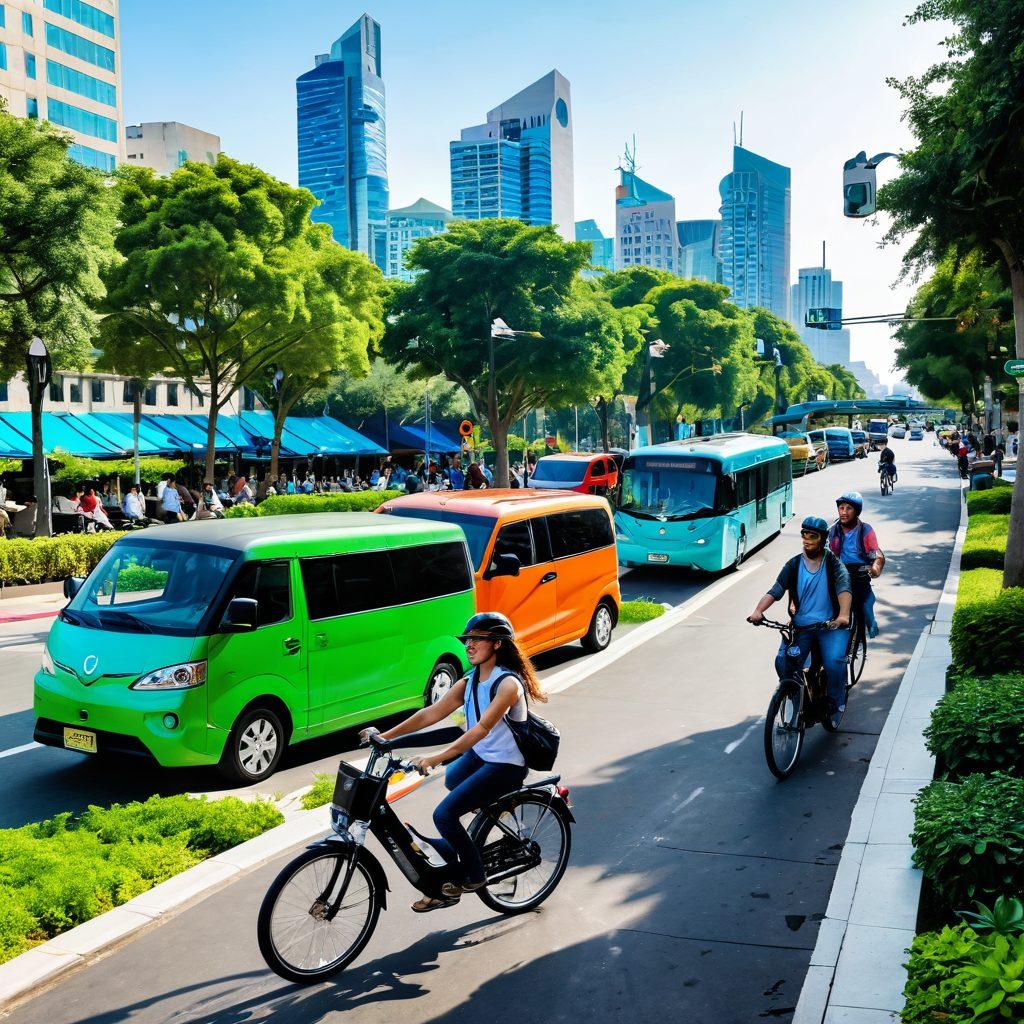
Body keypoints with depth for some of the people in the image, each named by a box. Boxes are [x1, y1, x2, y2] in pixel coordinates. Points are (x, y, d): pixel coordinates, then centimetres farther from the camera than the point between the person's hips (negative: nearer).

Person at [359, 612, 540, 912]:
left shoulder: (508, 684, -21)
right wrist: (386, 735, -10)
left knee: (445, 814, -17)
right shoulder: (468, 683, 4)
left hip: (505, 766, -9)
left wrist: (436, 758, -42)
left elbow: (482, 728, -32)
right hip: (477, 757, 9)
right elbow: (431, 713, 0)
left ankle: (473, 876, 5)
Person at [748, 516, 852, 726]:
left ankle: (836, 703, 3)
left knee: (834, 662, -26)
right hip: (800, 625, 2)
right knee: (783, 661, -20)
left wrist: (843, 615, -38)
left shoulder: (833, 563, 0)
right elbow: (775, 591, -4)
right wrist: (758, 611, -23)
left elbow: (844, 589, -18)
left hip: (830, 625, -2)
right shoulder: (793, 565, 7)